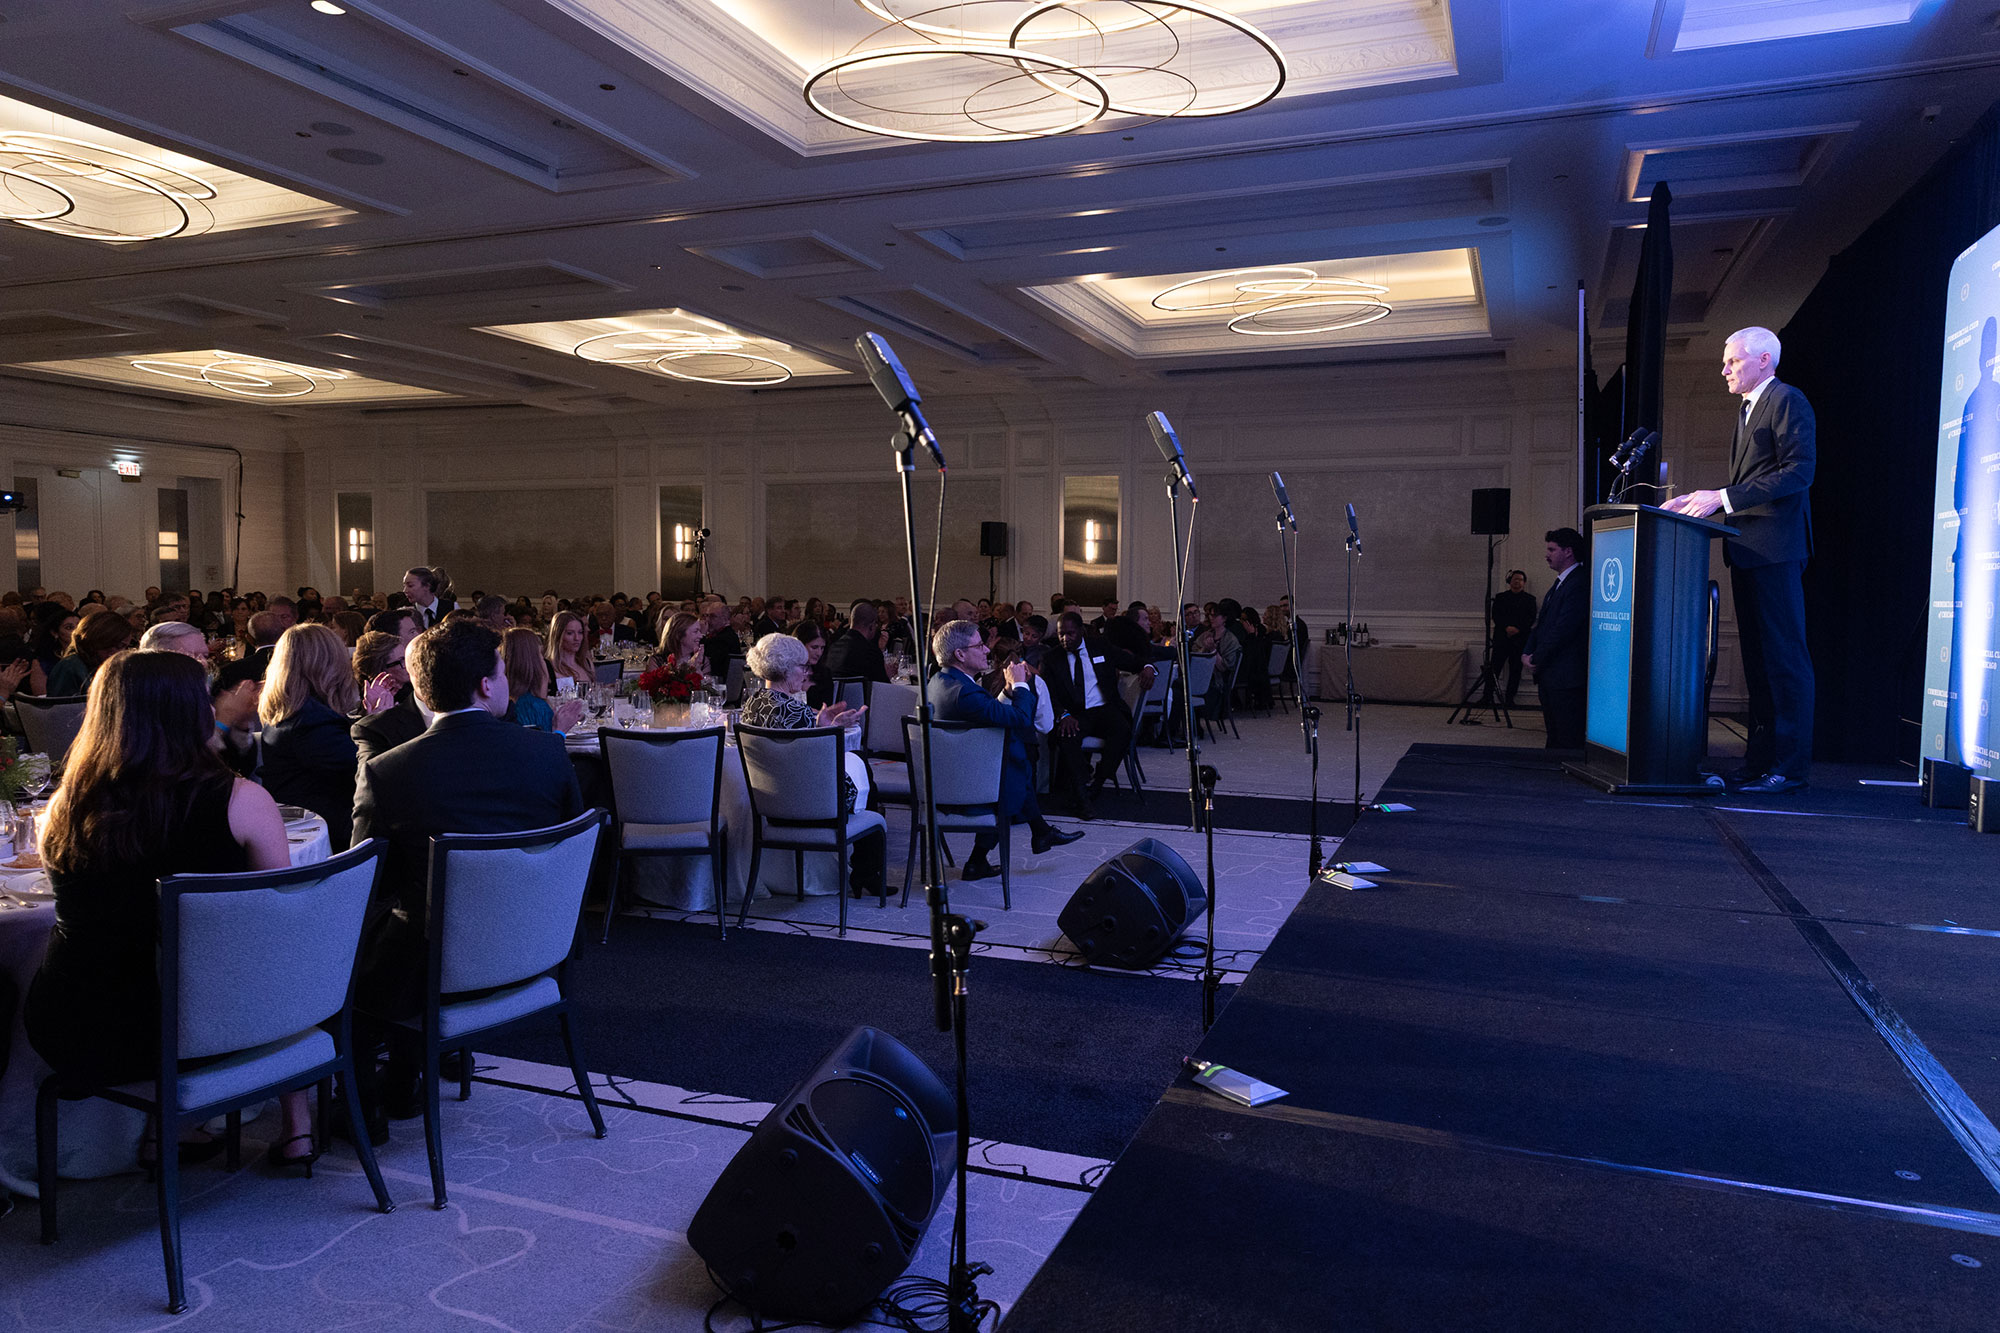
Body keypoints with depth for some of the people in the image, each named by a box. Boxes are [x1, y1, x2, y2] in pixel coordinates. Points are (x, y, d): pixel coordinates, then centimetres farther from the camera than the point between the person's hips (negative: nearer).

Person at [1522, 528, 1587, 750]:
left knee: (1569, 740, -7)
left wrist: (1536, 660, -10)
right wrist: (1527, 653, 5)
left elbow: (1563, 630, -18)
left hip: (1566, 678, -10)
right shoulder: (1558, 584, 19)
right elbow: (1541, 623, 21)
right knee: (1554, 738, 14)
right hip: (1548, 677, 10)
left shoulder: (1579, 584, -13)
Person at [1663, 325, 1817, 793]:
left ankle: (1788, 766, -7)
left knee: (1783, 655, -8)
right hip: (1748, 548, 10)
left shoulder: (1787, 401, -5)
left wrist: (1724, 497, -20)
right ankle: (1760, 758, 14)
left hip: (1775, 547, -10)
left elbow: (1798, 471, -16)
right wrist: (1697, 501, 10)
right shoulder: (1748, 409, 23)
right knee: (1756, 656, 10)